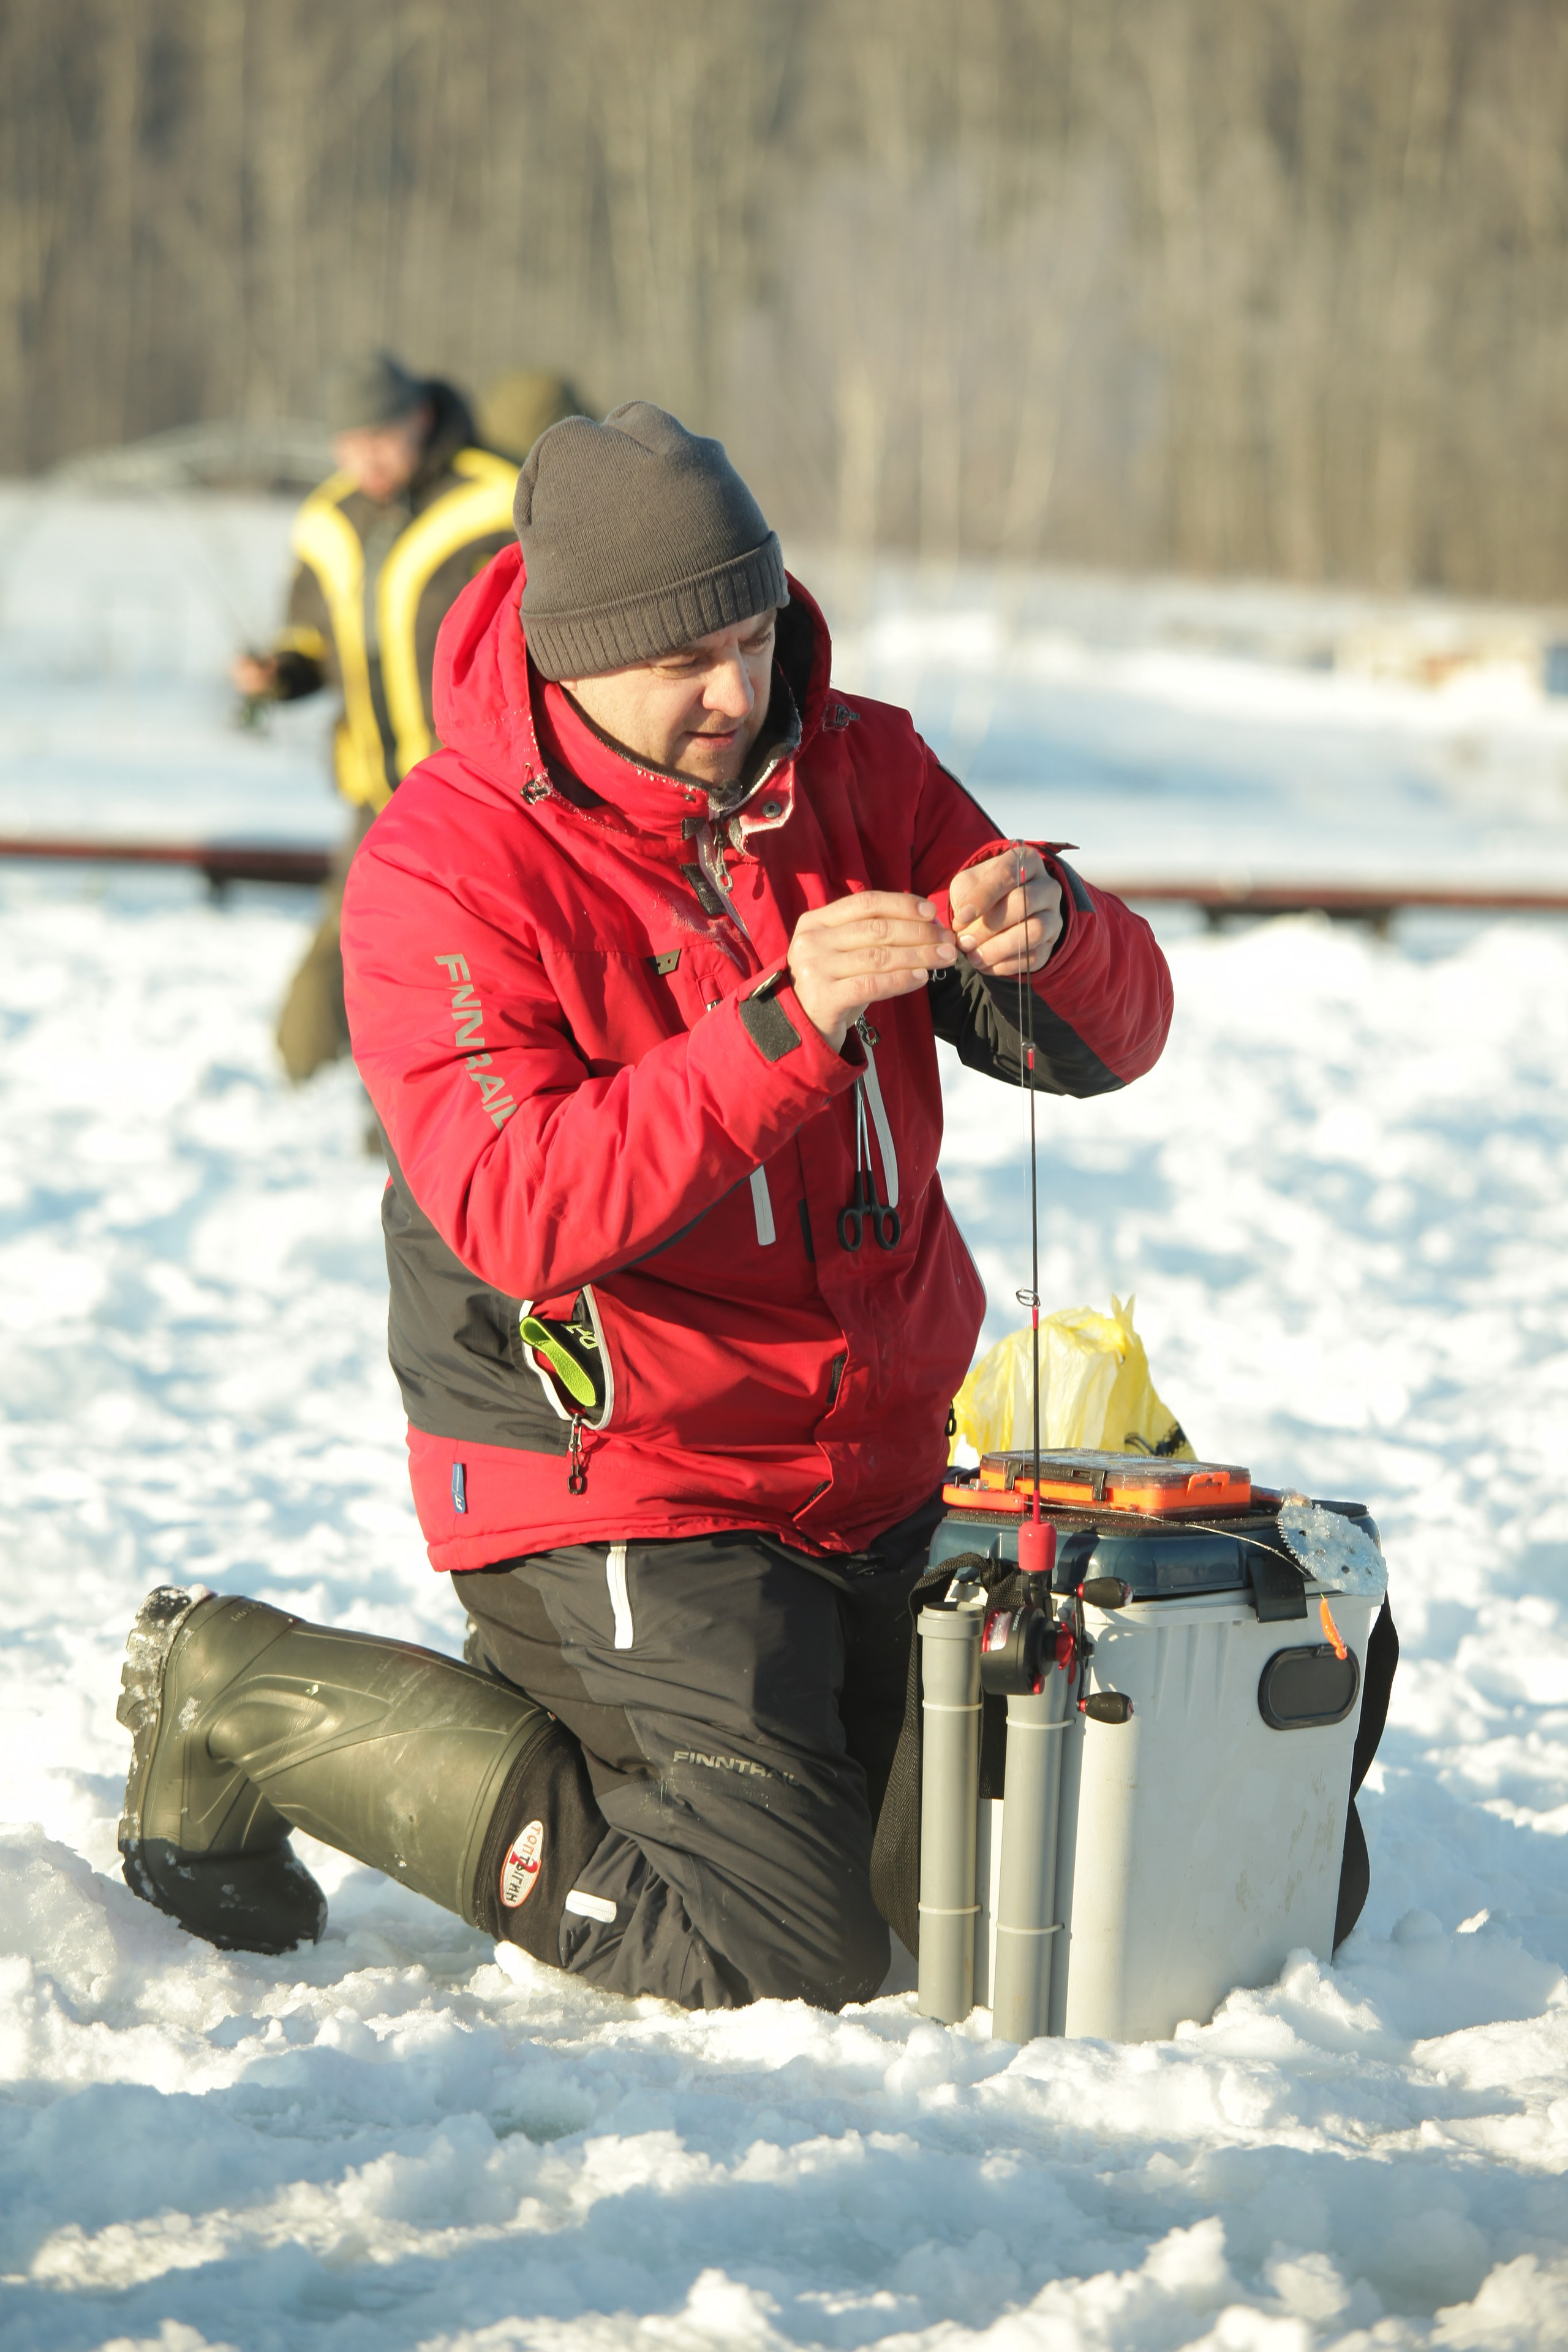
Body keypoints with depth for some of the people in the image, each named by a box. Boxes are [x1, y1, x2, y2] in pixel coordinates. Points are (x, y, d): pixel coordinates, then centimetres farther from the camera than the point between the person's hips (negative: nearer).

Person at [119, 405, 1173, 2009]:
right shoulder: (443, 869, -17)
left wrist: (1050, 934, -24)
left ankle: (541, 1695, 33)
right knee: (781, 1950, -12)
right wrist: (785, 1028, -38)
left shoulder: (861, 773, 0)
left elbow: (1108, 1041, 0)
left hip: (880, 1474, 7)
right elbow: (523, 1215, -29)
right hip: (613, 1496, -7)